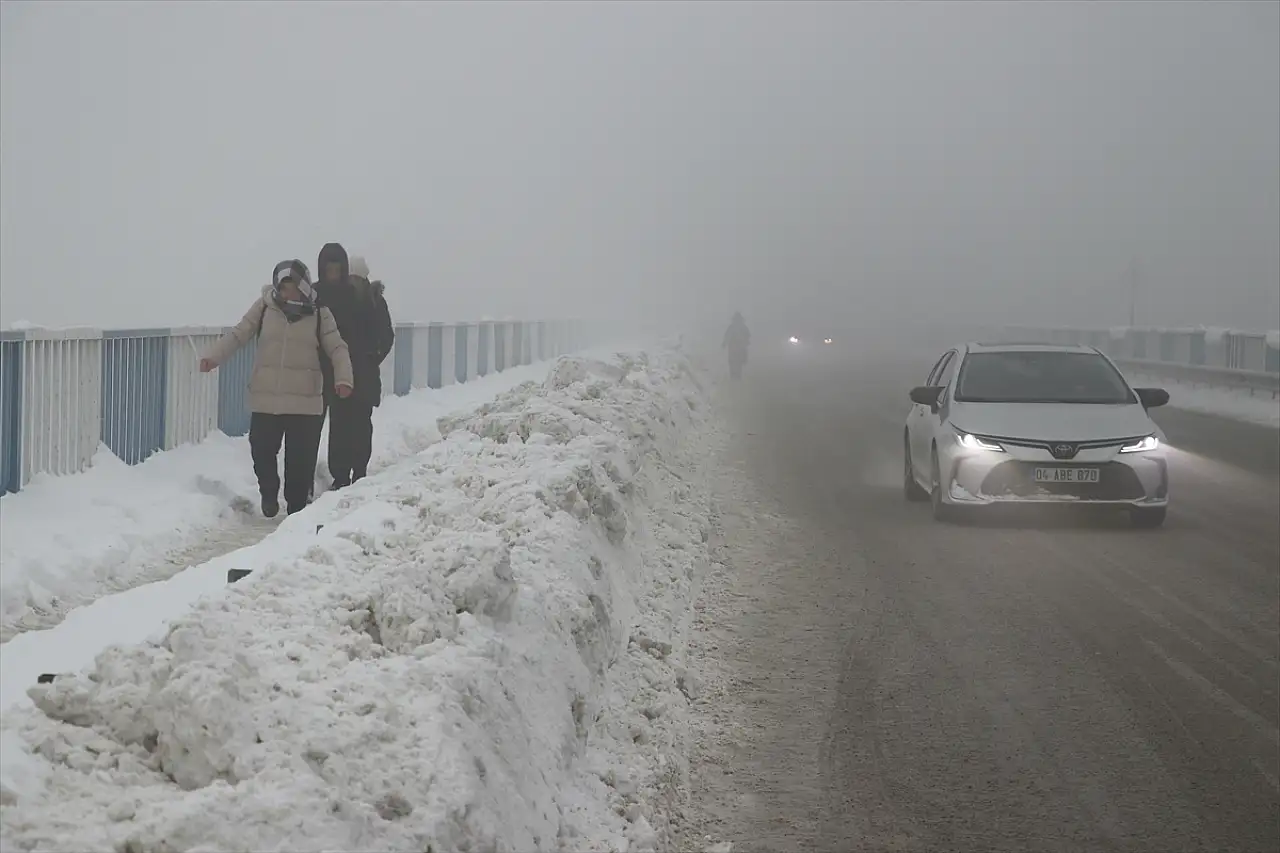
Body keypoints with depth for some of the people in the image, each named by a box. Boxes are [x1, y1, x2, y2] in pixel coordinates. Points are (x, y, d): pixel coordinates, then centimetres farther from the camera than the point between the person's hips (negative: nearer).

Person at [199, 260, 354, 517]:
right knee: (261, 450, 1)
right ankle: (269, 492, 28)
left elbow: (336, 348, -3)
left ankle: (297, 507, 16)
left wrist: (343, 378, -20)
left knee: (301, 458, 1)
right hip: (265, 398, 1)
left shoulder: (319, 313, -1)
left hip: (305, 401, -1)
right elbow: (238, 334, 1)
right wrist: (213, 356, -14)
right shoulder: (264, 307, 1)